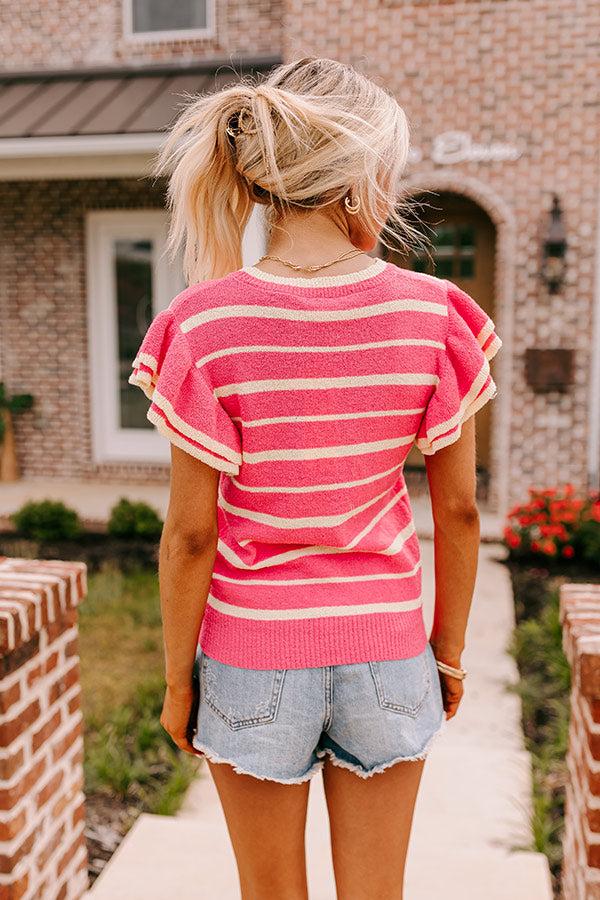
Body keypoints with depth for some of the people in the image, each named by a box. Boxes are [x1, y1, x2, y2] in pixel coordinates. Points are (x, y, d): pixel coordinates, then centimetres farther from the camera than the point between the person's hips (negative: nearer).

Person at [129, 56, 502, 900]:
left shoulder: (208, 327, -16)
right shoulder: (434, 315, -11)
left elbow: (191, 533, -12)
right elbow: (458, 512, -4)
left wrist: (176, 679, 1)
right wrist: (449, 649, 10)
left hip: (253, 650, -1)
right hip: (385, 649, 2)